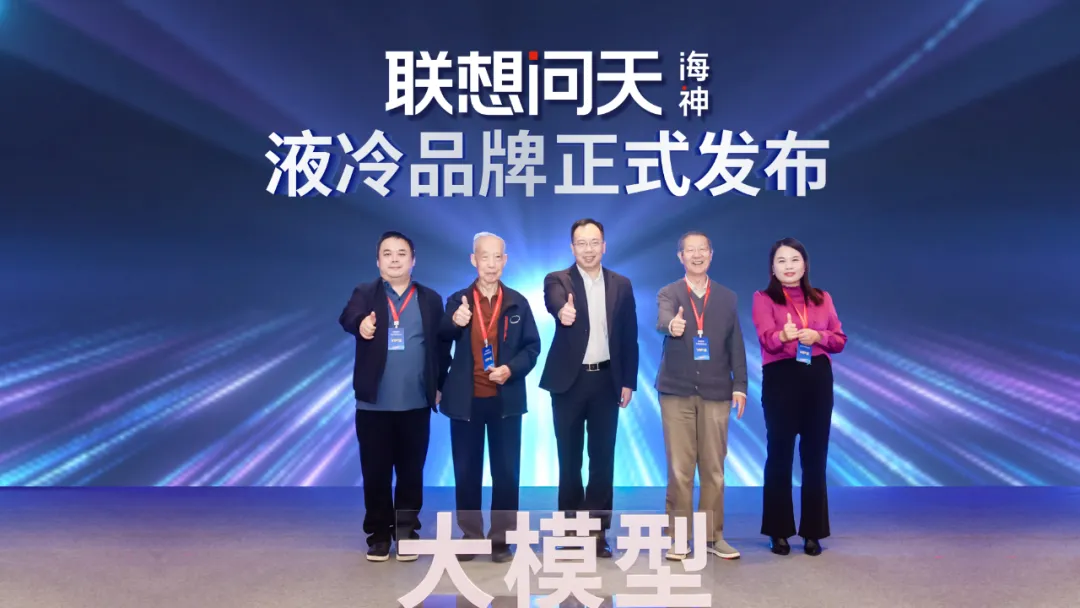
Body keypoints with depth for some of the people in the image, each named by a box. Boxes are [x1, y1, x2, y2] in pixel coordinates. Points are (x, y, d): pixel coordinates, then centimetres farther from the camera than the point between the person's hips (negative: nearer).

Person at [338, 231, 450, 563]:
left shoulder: (431, 299, 7)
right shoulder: (365, 293, 3)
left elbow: (441, 346, 7)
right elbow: (348, 318, -18)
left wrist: (440, 385, 1)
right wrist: (361, 324, -40)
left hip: (416, 404, 1)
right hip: (373, 403, 0)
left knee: (411, 472, 7)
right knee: (375, 473, 6)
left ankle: (406, 532, 20)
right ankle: (379, 535, 19)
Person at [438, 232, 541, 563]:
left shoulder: (517, 302, 3)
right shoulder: (457, 300, 2)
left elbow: (532, 347, 4)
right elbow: (440, 339, -12)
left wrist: (512, 368, -15)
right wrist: (454, 322, -34)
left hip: (505, 400, 0)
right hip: (466, 399, 0)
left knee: (506, 471, 4)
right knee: (466, 471, 7)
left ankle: (502, 539, 16)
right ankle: (470, 537, 20)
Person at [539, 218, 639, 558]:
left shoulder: (621, 285, 7)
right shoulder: (557, 280, -1)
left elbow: (629, 338, 8)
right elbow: (555, 303, -26)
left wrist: (628, 382, 3)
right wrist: (563, 311, -49)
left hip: (606, 381, 2)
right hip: (569, 380, -2)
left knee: (603, 458, 4)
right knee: (569, 458, 6)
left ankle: (598, 531, 13)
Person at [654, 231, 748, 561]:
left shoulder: (727, 297, 10)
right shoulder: (668, 294, 3)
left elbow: (736, 345, 8)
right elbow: (662, 320, -19)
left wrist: (739, 385, 0)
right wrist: (672, 325, -43)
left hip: (716, 392, 2)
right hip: (677, 391, -2)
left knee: (714, 468, 6)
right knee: (679, 468, 1)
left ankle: (713, 536, 17)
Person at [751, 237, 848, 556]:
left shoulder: (822, 298, 13)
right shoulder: (763, 298, 1)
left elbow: (840, 339, 10)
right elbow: (766, 338, -15)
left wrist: (817, 336, -11)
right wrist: (783, 335, -37)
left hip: (818, 378, 3)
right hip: (780, 378, -3)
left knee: (815, 455, 5)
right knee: (780, 454, 1)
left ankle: (813, 532, 14)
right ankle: (779, 531, 10)